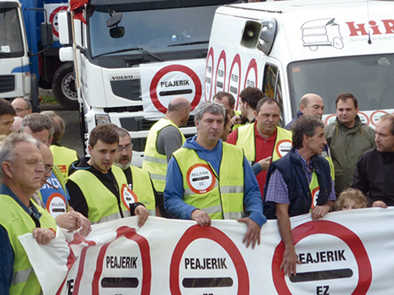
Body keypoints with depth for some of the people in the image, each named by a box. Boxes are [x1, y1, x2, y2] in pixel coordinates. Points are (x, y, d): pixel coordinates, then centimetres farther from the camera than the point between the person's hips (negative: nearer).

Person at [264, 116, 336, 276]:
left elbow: (331, 199, 21)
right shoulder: (282, 168, -11)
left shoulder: (323, 165, 10)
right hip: (291, 233, -5)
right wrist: (290, 249, -21)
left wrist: (325, 207, -5)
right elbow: (281, 212, -15)